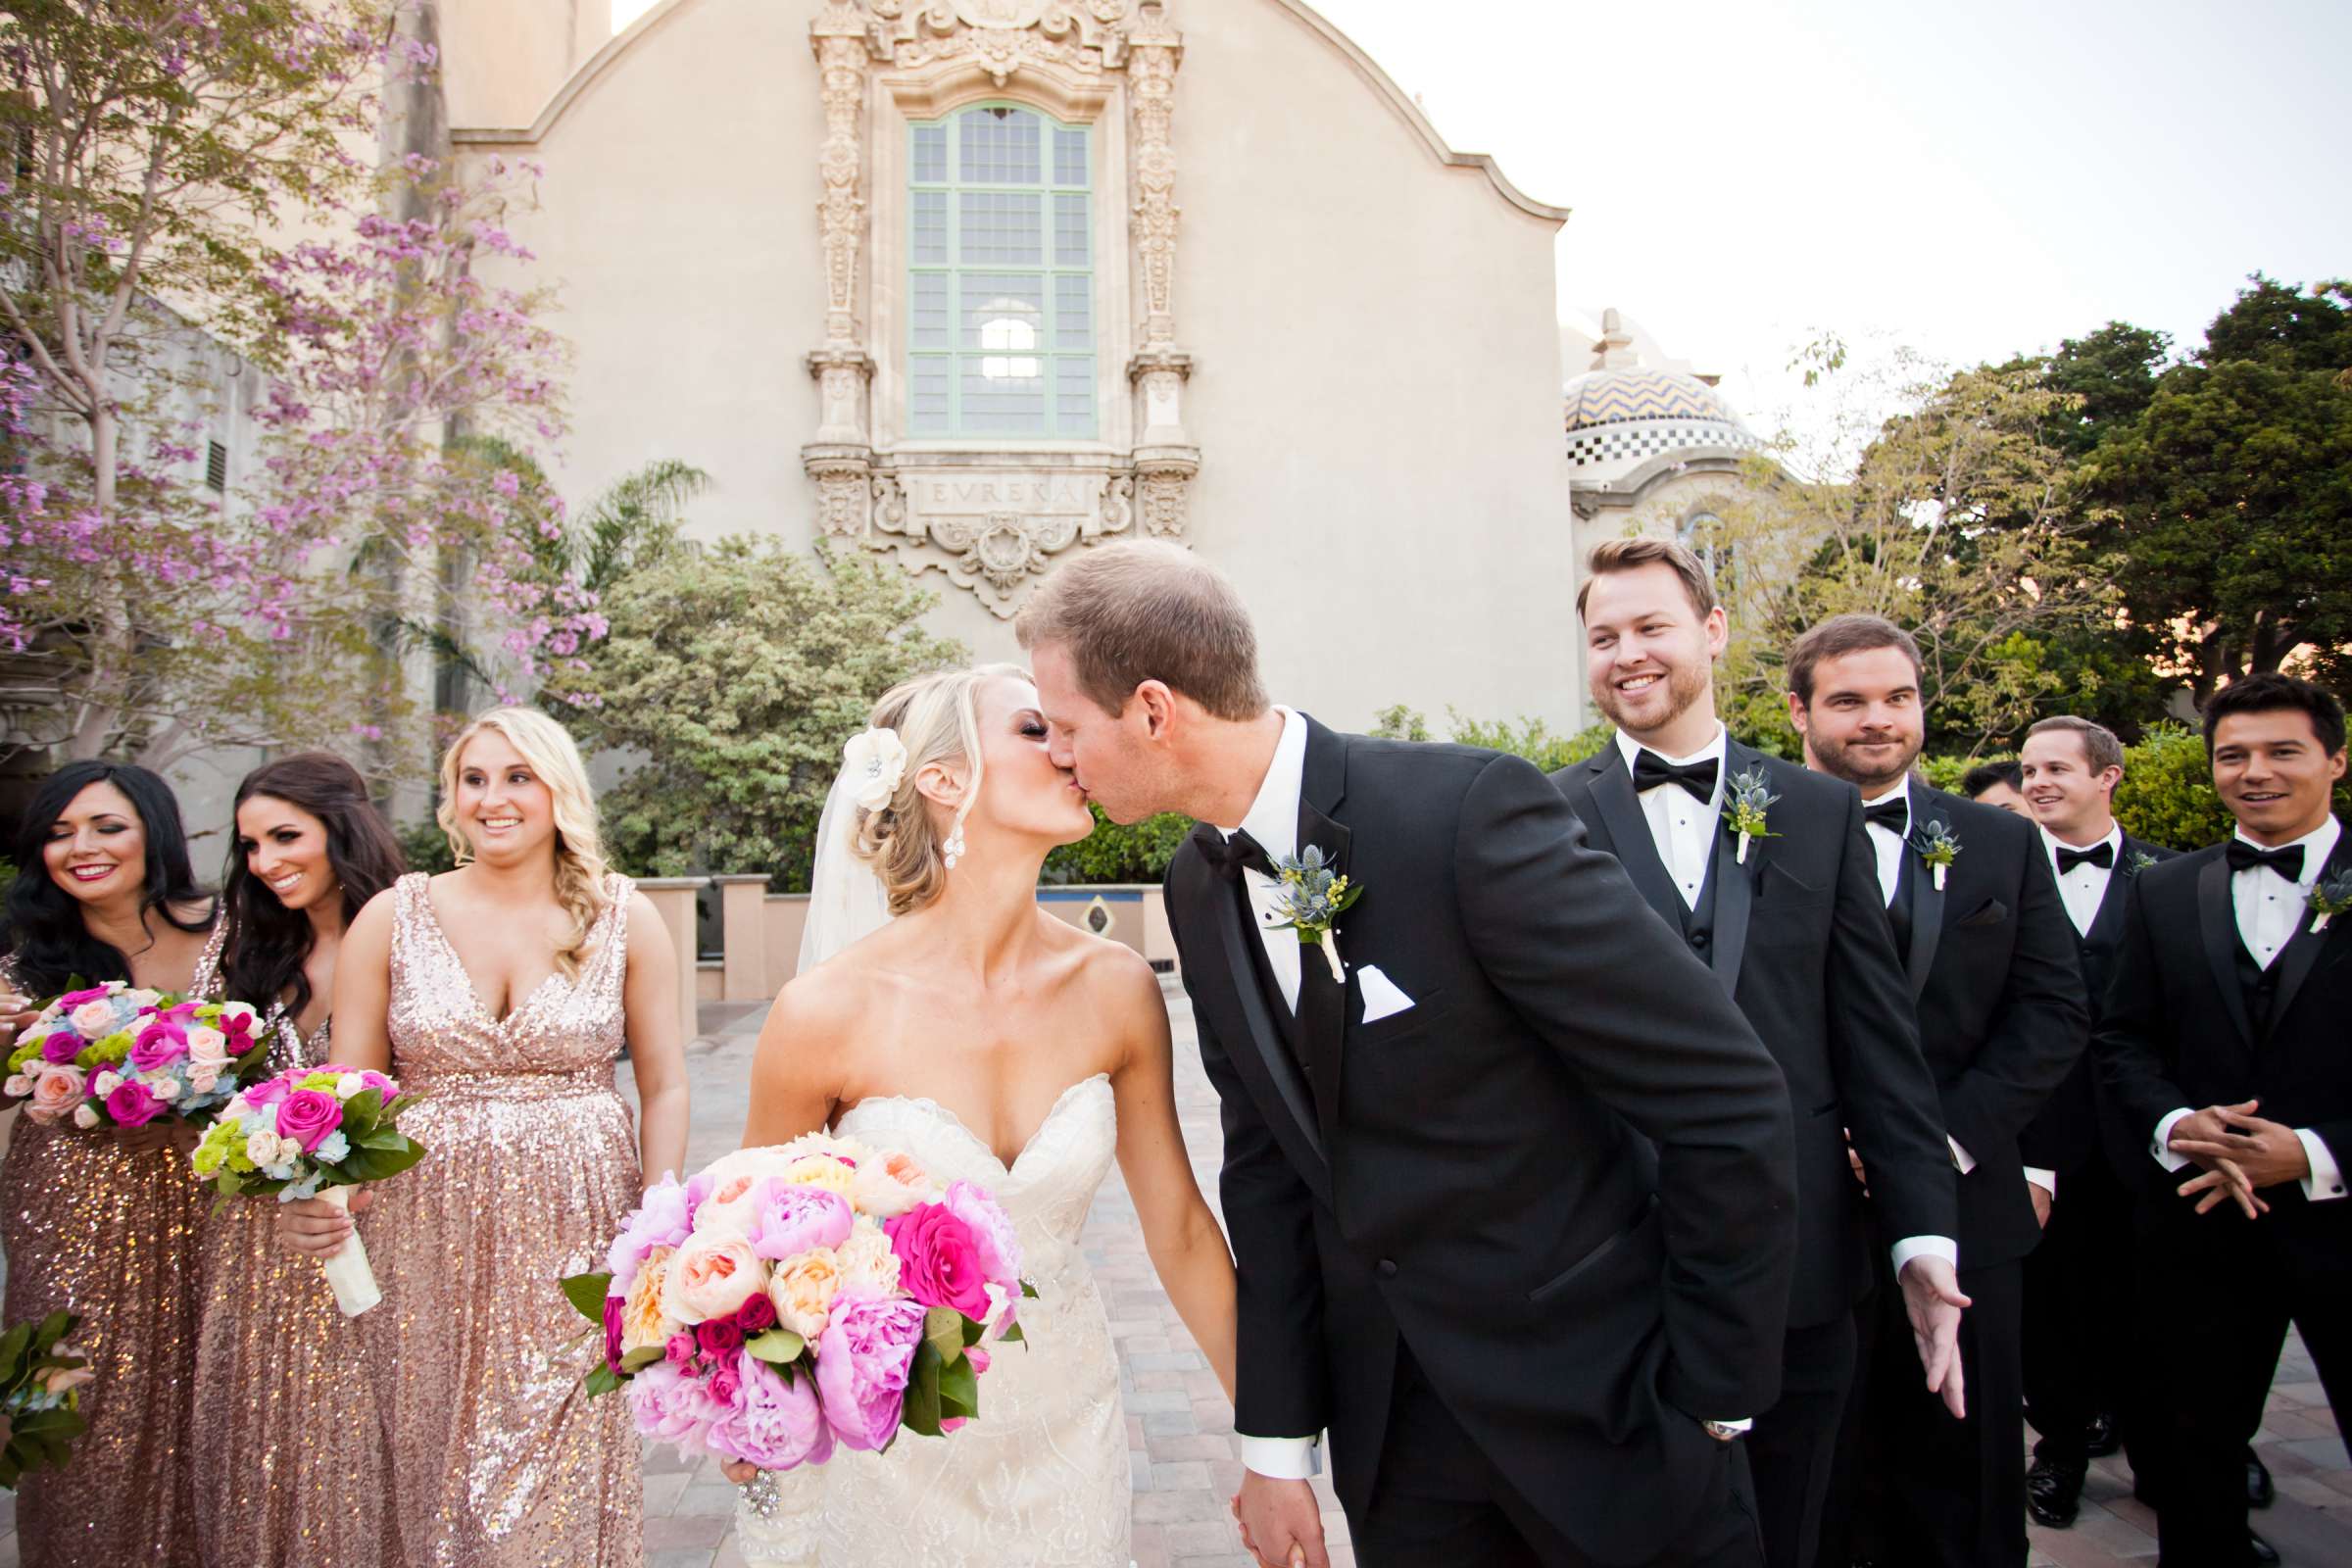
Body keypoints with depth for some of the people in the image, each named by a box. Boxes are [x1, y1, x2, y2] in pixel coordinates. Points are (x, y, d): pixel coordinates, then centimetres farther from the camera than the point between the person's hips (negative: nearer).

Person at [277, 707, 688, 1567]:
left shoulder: (623, 917, -1)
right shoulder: (392, 917, 1)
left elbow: (664, 1087, 2)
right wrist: (311, 1192, -15)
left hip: (574, 1238, -1)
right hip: (428, 1242, 1)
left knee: (566, 1478, 7)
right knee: (437, 1471, 13)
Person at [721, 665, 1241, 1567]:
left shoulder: (1115, 989, -13)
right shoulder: (828, 1010, -22)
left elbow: (1181, 1230, -3)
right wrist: (753, 1461, -3)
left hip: (1068, 1423, 3)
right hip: (896, 1448, -2)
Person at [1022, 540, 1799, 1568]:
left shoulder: (1470, 811, -24)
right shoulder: (1198, 888, -3)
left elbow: (1730, 1103, -19)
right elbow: (1264, 1163, 4)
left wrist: (1712, 1397, -12)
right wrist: (1274, 1442, 4)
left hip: (1600, 1396, -5)